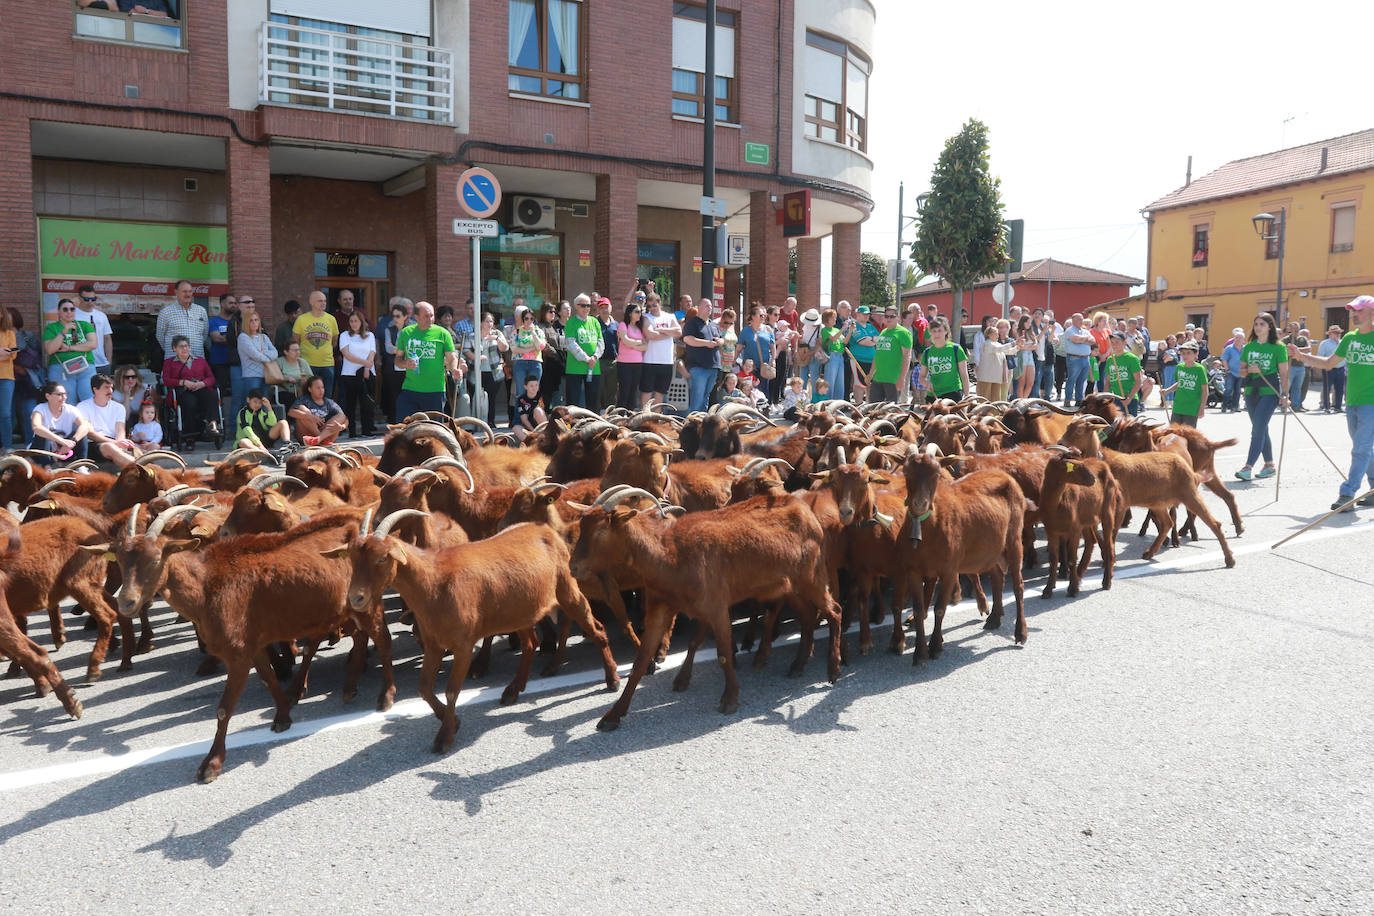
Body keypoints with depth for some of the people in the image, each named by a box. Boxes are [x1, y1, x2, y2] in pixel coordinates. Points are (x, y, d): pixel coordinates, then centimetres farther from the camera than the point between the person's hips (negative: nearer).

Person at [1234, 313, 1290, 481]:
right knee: (1262, 430, 12)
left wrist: (1284, 395, -11)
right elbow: (1241, 372, 13)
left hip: (1270, 392, -5)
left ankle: (1248, 467, -19)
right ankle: (1270, 465, 24)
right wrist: (1249, 370, -9)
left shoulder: (1278, 347, -1)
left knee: (1258, 429, -14)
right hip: (1251, 391, 5)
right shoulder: (1249, 347, 12)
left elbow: (1284, 374, -3)